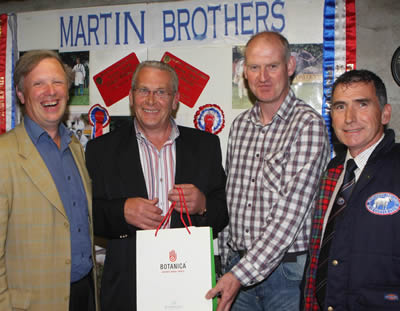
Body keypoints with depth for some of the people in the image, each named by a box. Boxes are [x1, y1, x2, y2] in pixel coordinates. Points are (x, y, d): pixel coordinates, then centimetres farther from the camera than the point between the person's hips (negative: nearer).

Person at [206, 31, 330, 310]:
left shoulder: (308, 124, -13)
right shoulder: (240, 125, 6)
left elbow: (292, 212, -18)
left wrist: (241, 274, -20)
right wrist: (227, 261, 8)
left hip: (288, 269, -5)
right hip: (237, 267, 5)